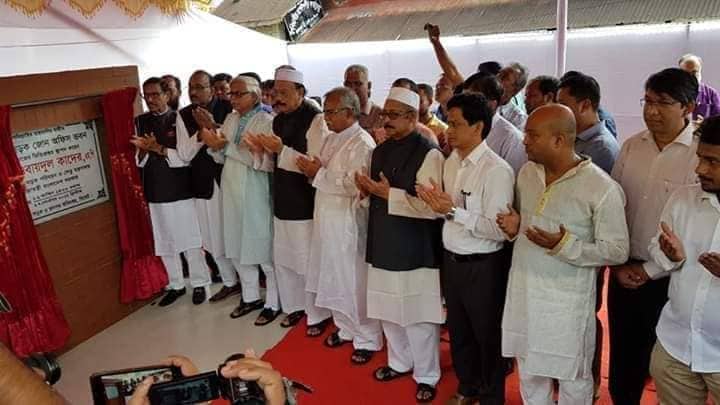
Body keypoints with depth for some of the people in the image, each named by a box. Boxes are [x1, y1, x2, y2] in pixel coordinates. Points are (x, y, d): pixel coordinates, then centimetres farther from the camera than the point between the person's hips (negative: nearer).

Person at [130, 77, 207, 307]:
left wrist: (158, 148, -21)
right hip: (154, 192, 4)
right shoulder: (140, 122, 8)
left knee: (190, 241, 3)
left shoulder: (178, 118, -5)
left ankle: (199, 284, 18)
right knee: (164, 243, 12)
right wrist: (144, 150, -12)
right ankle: (176, 286, 25)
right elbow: (138, 161, 8)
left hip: (180, 191, -4)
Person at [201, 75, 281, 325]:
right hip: (232, 193, 7)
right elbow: (221, 158, 12)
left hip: (256, 195, -7)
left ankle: (273, 303, 17)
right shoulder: (230, 119, 10)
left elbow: (266, 161, -22)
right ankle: (250, 297, 31)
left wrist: (227, 146, -22)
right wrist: (213, 144, -10)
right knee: (238, 249, 14)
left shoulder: (266, 121, -11)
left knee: (264, 249, 3)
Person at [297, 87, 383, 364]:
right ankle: (345, 328, 37)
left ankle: (367, 339, 19)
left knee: (355, 282, 2)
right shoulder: (332, 138, 12)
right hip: (326, 219, 9)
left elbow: (352, 185, -24)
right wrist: (312, 170, -3)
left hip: (348, 222, -9)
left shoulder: (362, 144, -16)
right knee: (333, 279, 18)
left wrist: (318, 173, -16)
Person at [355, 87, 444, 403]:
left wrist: (389, 193, -22)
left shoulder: (428, 154, -14)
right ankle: (400, 362, 40)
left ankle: (426, 376, 25)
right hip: (384, 244, 7)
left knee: (419, 316, 5)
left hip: (416, 250, -7)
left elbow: (431, 206, -21)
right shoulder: (380, 151, 11)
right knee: (388, 311, 18)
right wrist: (366, 189, -2)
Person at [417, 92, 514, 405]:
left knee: (487, 336, 14)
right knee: (458, 331, 22)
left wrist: (454, 211, -26)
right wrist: (436, 204, -10)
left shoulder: (497, 170, -20)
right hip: (451, 260, 7)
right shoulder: (450, 162, 5)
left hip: (482, 267, -7)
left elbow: (499, 230, -23)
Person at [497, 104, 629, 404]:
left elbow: (618, 251, -14)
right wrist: (514, 226, -7)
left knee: (572, 377, 16)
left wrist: (565, 245, -27)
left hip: (567, 299, -5)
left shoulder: (602, 187, -18)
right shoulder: (527, 171, 2)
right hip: (522, 289, 6)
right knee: (529, 371, 22)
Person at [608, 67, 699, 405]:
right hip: (623, 272, 4)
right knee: (622, 354, 17)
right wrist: (616, 263, -1)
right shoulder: (631, 146, 2)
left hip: (668, 279, -4)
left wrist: (648, 270, -10)